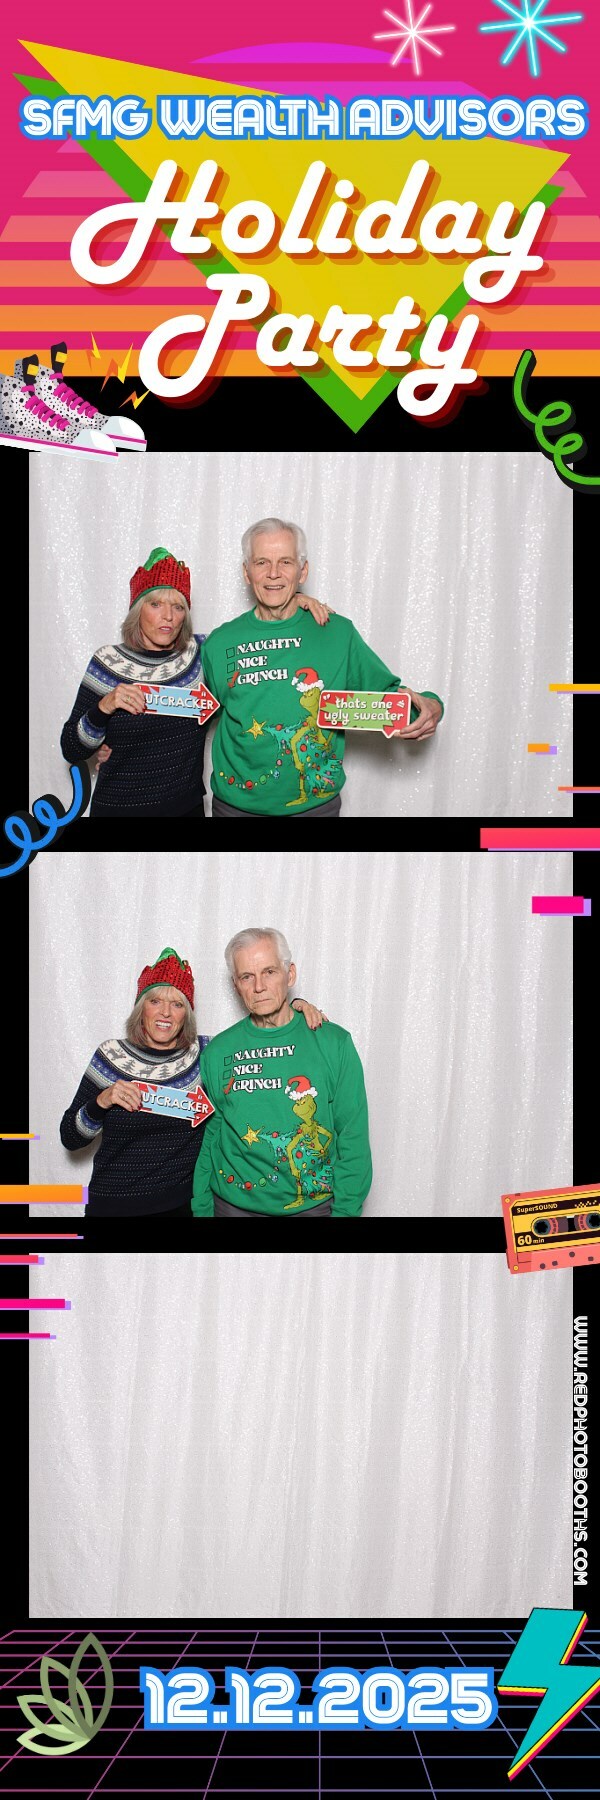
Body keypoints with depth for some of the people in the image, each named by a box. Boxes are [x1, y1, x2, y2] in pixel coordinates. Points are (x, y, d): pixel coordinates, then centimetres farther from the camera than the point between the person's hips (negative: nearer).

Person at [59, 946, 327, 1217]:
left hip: (182, 1204, 1)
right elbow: (70, 1138, -1)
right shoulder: (112, 1056, -4)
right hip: (113, 1204, -1)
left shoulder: (204, 1054, -1)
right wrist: (101, 1102, -18)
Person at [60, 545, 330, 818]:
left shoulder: (199, 653, 0)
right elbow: (71, 751, -5)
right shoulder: (108, 663, -6)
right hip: (119, 808, -2)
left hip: (187, 805, 2)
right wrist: (103, 708, -21)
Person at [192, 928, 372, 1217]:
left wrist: (345, 1211, -11)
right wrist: (201, 1210, 1)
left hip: (314, 1205, -1)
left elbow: (353, 1138, -6)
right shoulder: (217, 1052, 0)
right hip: (234, 1206, 1)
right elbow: (207, 1139, 5)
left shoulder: (334, 1043, -5)